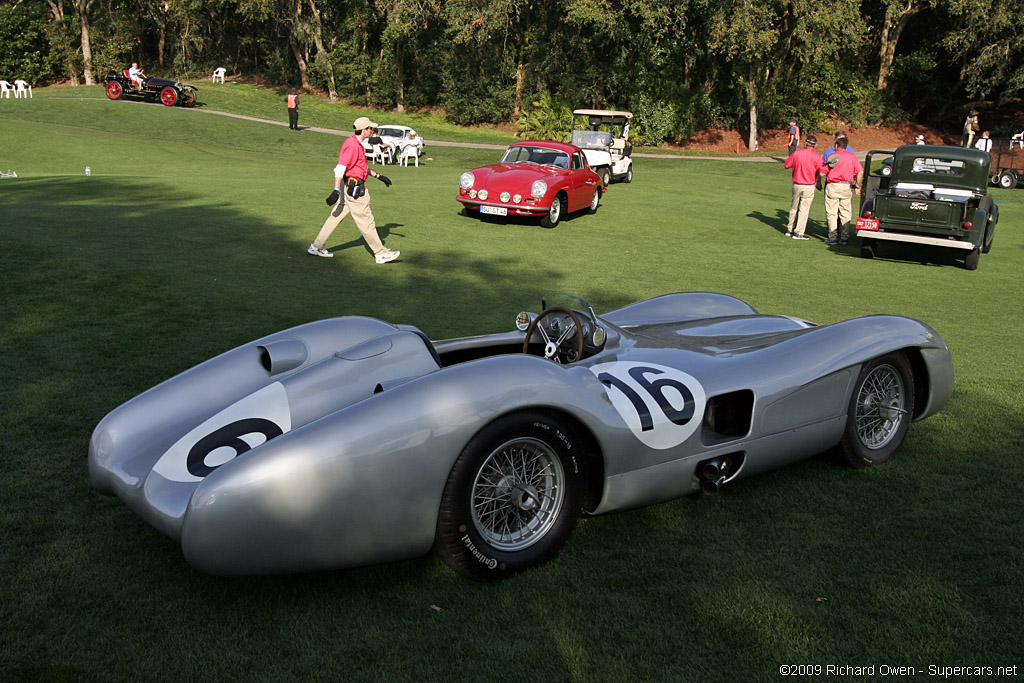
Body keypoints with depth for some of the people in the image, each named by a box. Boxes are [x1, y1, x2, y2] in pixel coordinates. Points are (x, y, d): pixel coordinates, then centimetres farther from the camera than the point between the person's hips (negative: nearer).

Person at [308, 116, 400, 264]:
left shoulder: (357, 144, 15)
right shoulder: (353, 145, -18)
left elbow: (363, 166, 29)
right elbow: (341, 168, -25)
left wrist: (378, 176, 31)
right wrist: (336, 190, -31)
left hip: (348, 187, 11)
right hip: (354, 187, -11)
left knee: (335, 217, 13)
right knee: (366, 221, -3)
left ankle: (316, 247, 18)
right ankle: (381, 253, 4)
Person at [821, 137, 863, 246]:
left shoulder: (831, 156, 1)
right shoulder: (852, 156, 7)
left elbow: (822, 173, 0)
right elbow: (860, 172, 0)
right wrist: (857, 186, 9)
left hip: (832, 186, -2)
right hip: (847, 187, 2)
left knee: (831, 213, 3)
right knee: (846, 213, 7)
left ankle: (833, 237, 0)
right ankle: (844, 237, 7)